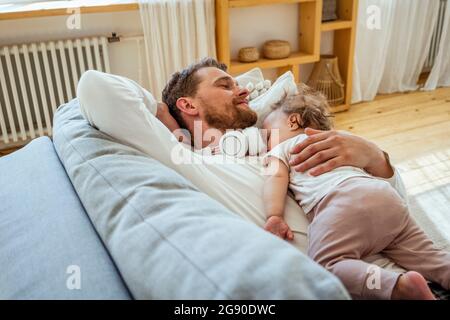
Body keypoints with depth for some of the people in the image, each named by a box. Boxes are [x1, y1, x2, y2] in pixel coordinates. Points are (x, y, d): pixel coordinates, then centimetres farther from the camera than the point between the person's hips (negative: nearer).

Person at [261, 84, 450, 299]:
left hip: (341, 201, -6)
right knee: (425, 255, 12)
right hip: (384, 194, 7)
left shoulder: (281, 147, 23)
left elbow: (277, 178, 4)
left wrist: (274, 216, -6)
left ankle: (400, 286, -36)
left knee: (325, 268, -19)